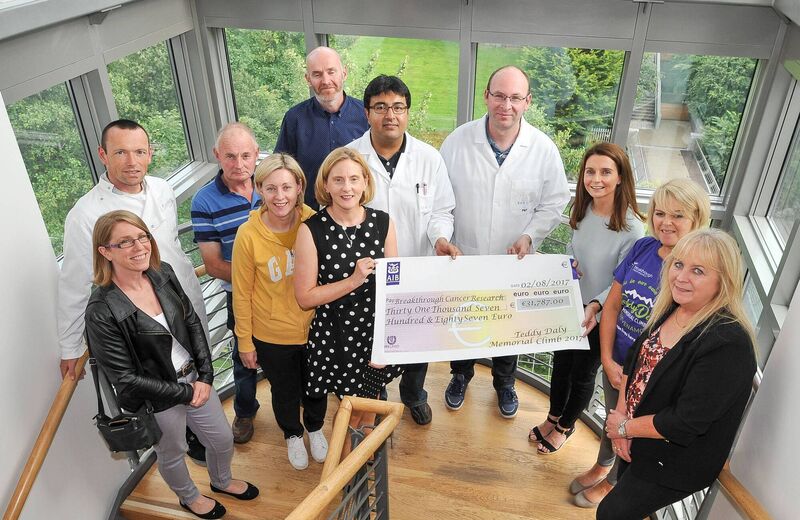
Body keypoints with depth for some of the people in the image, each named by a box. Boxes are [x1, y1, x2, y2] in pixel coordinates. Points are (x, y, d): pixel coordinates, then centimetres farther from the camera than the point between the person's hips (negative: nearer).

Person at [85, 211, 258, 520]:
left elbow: (193, 323, 0)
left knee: (223, 440, 22)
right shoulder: (101, 311, -26)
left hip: (195, 379, 5)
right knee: (172, 455, 23)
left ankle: (221, 481, 56)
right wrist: (184, 393, -15)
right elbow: (125, 378, -21)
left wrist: (205, 376, -7)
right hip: (156, 399, -5)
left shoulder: (162, 274, -10)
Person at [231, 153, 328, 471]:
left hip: (314, 328, 2)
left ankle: (315, 428, 57)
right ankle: (293, 434, 55)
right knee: (285, 391, 23)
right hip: (272, 336, -1)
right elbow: (242, 294, -10)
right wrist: (245, 341, -3)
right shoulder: (248, 235, -21)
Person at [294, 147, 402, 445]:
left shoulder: (382, 223, -7)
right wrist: (353, 280, -24)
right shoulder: (312, 230, -16)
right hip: (335, 336, -3)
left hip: (377, 330, 3)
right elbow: (305, 297, -13)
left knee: (371, 399, 22)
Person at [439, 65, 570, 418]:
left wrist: (529, 236, -17)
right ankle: (461, 375, 49)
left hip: (514, 265, 0)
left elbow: (554, 204, -2)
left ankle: (504, 383, 48)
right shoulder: (458, 141, -11)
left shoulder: (544, 149, -11)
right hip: (462, 260, 0)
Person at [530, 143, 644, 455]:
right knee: (561, 363, 22)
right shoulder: (583, 211, -6)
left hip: (600, 316, -5)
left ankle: (565, 426, 42)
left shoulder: (631, 227, -25)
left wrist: (595, 306, -32)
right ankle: (553, 417, 48)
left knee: (583, 373, 17)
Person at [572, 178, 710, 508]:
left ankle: (611, 483, 48)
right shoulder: (643, 248, -9)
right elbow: (612, 305, -3)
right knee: (611, 418, 26)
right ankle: (600, 466, 54)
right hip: (616, 361, 4)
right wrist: (608, 360, -7)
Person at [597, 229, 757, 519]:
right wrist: (621, 413, -8)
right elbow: (634, 360, 4)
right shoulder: (669, 309, -6)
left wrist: (626, 428, -16)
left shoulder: (729, 344, -30)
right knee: (625, 492, 26)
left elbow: (686, 422, -29)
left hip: (675, 462, -7)